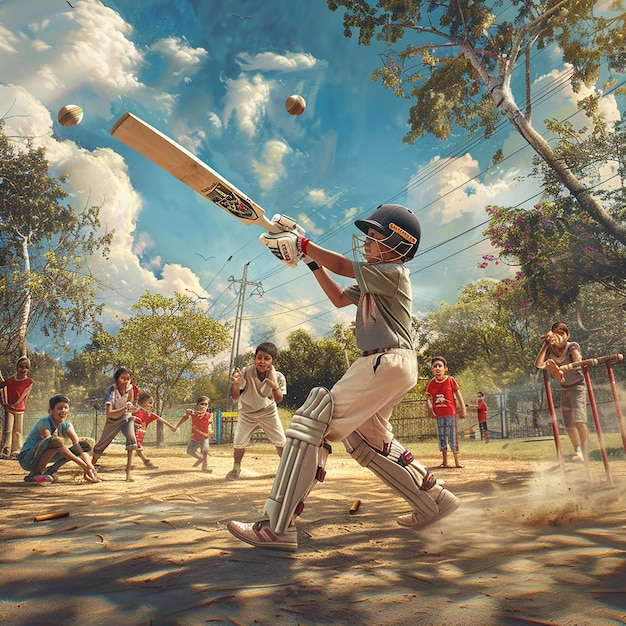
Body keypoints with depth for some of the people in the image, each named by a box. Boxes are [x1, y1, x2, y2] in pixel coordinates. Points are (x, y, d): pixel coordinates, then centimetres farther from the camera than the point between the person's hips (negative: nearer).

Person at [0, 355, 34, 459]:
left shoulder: (29, 381, -4)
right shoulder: (10, 380, 1)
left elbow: (24, 395, -10)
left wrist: (15, 404, -18)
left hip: (20, 409, 0)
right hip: (9, 409, 0)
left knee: (17, 431, 5)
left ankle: (15, 452, 10)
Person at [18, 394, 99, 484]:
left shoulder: (66, 426, -4)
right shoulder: (43, 423, -22)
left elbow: (78, 447, -12)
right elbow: (53, 443, -35)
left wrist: (90, 467, -28)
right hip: (26, 459, -7)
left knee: (84, 445, -6)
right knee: (57, 441, -35)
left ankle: (49, 471, -1)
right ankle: (35, 474, -18)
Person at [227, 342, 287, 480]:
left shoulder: (278, 377, -25)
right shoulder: (246, 372, -29)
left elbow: (278, 400, -27)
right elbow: (235, 396, -30)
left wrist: (275, 386, -48)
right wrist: (236, 383, -53)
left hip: (268, 411, 1)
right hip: (247, 412, 0)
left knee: (281, 442, 1)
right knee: (239, 443, -3)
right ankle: (236, 468, 26)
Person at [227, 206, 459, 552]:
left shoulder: (393, 273, -7)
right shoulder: (374, 279, 21)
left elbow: (342, 266, -12)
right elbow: (340, 299, 27)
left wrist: (300, 242, -5)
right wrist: (312, 261, 20)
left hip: (387, 363, -11)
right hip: (381, 364, 11)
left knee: (312, 422, -18)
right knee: (368, 439, 22)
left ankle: (277, 526, -19)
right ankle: (434, 500, 28)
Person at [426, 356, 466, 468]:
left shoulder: (450, 380, -9)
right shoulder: (431, 383, -1)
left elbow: (458, 395, -5)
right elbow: (428, 397, 5)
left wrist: (463, 410, -5)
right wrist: (430, 409, -8)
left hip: (451, 413, -3)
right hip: (439, 414, 3)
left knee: (453, 435, 1)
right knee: (441, 436, 9)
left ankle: (457, 461, 11)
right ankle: (444, 462, 19)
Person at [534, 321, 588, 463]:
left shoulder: (572, 346, -17)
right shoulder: (550, 350, -7)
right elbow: (538, 364, -24)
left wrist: (560, 369, -52)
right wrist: (545, 344, -20)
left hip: (577, 386, -5)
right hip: (564, 388, 5)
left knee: (579, 420, -23)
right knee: (568, 426, 11)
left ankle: (584, 455, -22)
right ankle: (577, 450, 33)